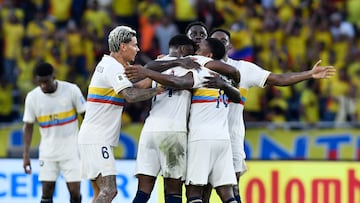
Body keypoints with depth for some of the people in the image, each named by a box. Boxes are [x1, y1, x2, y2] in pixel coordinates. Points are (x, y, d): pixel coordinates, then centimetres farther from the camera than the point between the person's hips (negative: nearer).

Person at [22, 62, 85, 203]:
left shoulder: (71, 90, -11)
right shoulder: (32, 97, -5)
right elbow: (28, 126, 3)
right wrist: (26, 155, -1)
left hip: (71, 150, -2)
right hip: (47, 153, 2)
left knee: (75, 192, -4)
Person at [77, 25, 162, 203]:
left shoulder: (106, 64, 16)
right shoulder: (114, 67, -13)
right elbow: (130, 95, -27)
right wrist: (158, 90, -19)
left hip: (94, 139, 10)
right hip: (96, 140, -10)